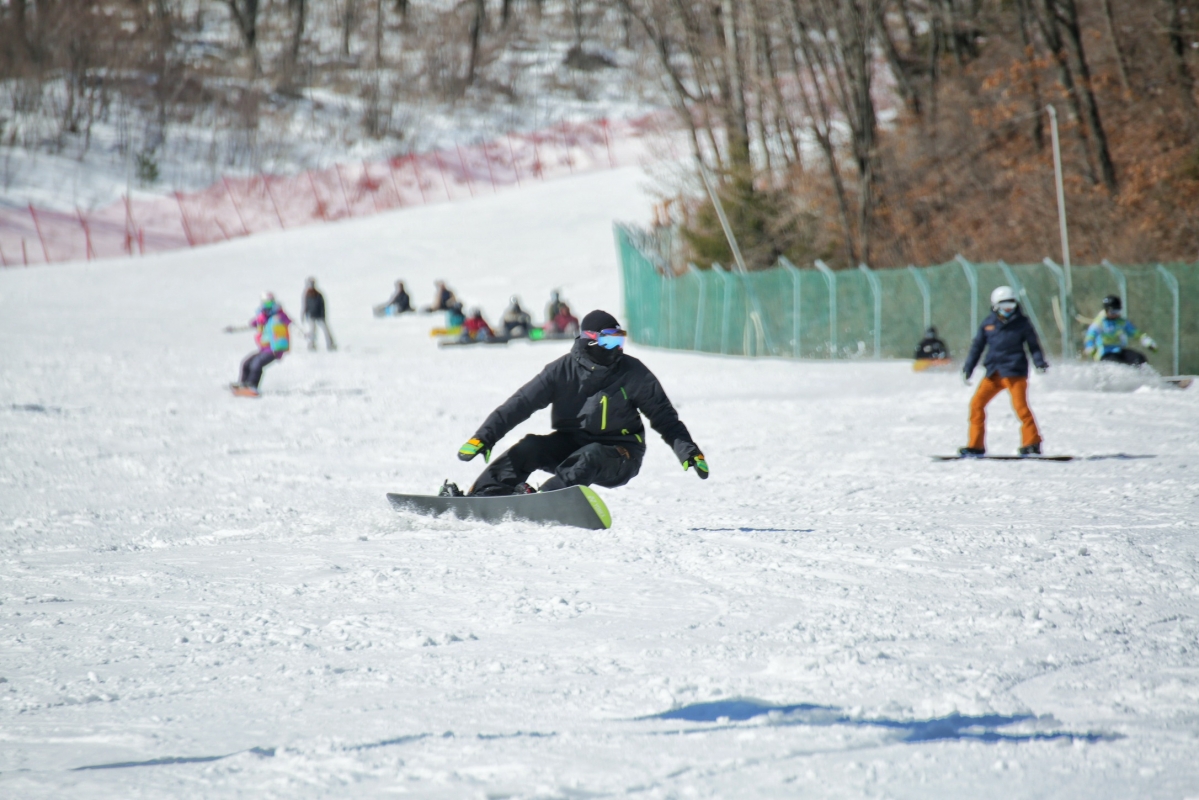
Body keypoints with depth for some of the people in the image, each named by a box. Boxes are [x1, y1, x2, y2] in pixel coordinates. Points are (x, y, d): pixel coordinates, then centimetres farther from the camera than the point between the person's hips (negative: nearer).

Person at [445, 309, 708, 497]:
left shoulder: (632, 373, -6)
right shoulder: (563, 370, -5)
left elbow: (663, 415, 0)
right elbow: (522, 403, -7)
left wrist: (689, 451, -11)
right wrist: (484, 436, -14)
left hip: (618, 456, -2)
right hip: (571, 445, 2)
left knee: (590, 457, -35)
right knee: (529, 449, -22)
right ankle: (478, 498, -30)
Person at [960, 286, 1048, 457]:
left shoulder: (1022, 323, 3)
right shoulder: (988, 324, 9)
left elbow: (1033, 345, 5)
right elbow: (977, 347, 14)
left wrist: (1040, 362, -11)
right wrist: (967, 369, 11)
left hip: (1015, 372, -4)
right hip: (993, 373, 4)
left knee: (1020, 406, -15)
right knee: (977, 404, 0)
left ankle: (1032, 443, -8)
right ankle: (976, 445, 7)